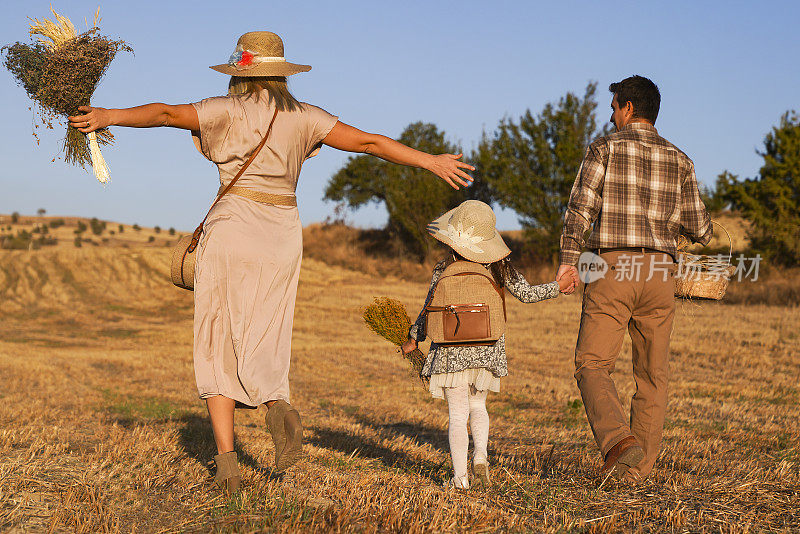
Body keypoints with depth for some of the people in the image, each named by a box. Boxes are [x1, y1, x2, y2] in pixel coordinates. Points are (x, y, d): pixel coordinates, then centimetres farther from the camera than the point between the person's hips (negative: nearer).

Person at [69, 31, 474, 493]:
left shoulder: (229, 111, -2)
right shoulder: (304, 118, 6)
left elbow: (166, 114, -15)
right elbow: (369, 142, 4)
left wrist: (109, 117, -18)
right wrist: (430, 161, 10)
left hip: (232, 229, -3)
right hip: (282, 235, 3)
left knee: (218, 351, 5)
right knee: (260, 353, 12)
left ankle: (227, 463, -6)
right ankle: (279, 408, -23)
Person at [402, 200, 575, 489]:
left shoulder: (444, 270, -6)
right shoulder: (500, 266, -2)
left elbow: (429, 311, -1)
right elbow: (527, 294, 3)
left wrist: (413, 340, 13)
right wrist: (559, 285, 18)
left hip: (452, 351, -2)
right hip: (488, 350, 3)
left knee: (457, 413, 4)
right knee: (477, 405, 22)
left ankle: (460, 475, -1)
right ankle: (480, 456, 3)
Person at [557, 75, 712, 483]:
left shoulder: (605, 148, 2)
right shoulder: (679, 161, 12)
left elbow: (580, 208, -10)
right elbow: (699, 230, 10)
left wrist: (568, 261, -11)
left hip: (612, 269, -4)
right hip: (659, 272, 4)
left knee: (592, 366, -1)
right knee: (651, 376, 11)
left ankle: (619, 441, -24)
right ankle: (637, 468, 11)